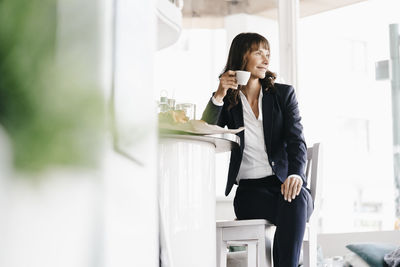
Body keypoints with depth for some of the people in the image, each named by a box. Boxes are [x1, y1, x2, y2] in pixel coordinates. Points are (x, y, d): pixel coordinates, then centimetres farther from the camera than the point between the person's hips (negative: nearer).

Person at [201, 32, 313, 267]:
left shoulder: (284, 94, 10)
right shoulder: (228, 101, 10)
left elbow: (296, 140, -4)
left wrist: (296, 174, -24)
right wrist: (219, 96, -14)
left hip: (285, 183, 1)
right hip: (249, 189, -1)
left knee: (296, 201, -35)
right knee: (291, 217, -33)